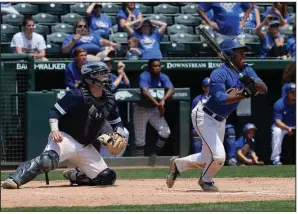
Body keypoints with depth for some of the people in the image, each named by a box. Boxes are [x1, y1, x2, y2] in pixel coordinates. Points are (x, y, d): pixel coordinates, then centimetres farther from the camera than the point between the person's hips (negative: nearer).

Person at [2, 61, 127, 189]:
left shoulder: (109, 99, 5)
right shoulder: (78, 96, -14)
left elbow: (117, 123, 16)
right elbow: (54, 111, -13)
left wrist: (118, 135, -5)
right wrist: (54, 130, -30)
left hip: (86, 147, 7)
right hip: (66, 138, -7)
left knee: (108, 177, -1)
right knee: (49, 159, -38)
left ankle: (75, 176, 23)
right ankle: (15, 180, -41)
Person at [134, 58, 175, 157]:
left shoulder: (163, 77, -9)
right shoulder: (144, 76, -22)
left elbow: (171, 89, -25)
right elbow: (145, 91, -39)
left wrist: (163, 100, -43)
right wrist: (157, 104, -49)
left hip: (154, 109, 4)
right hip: (141, 109, -4)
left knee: (165, 132, -9)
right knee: (140, 138, -1)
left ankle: (154, 155, 7)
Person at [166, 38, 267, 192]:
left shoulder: (246, 71, -2)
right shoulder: (219, 74, -25)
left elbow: (264, 90, -11)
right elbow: (221, 98, -39)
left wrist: (252, 83, -32)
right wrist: (244, 94, -48)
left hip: (220, 120, 9)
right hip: (203, 116, -9)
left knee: (207, 159, 14)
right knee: (218, 156, -15)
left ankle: (177, 164, 38)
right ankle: (206, 180, 15)